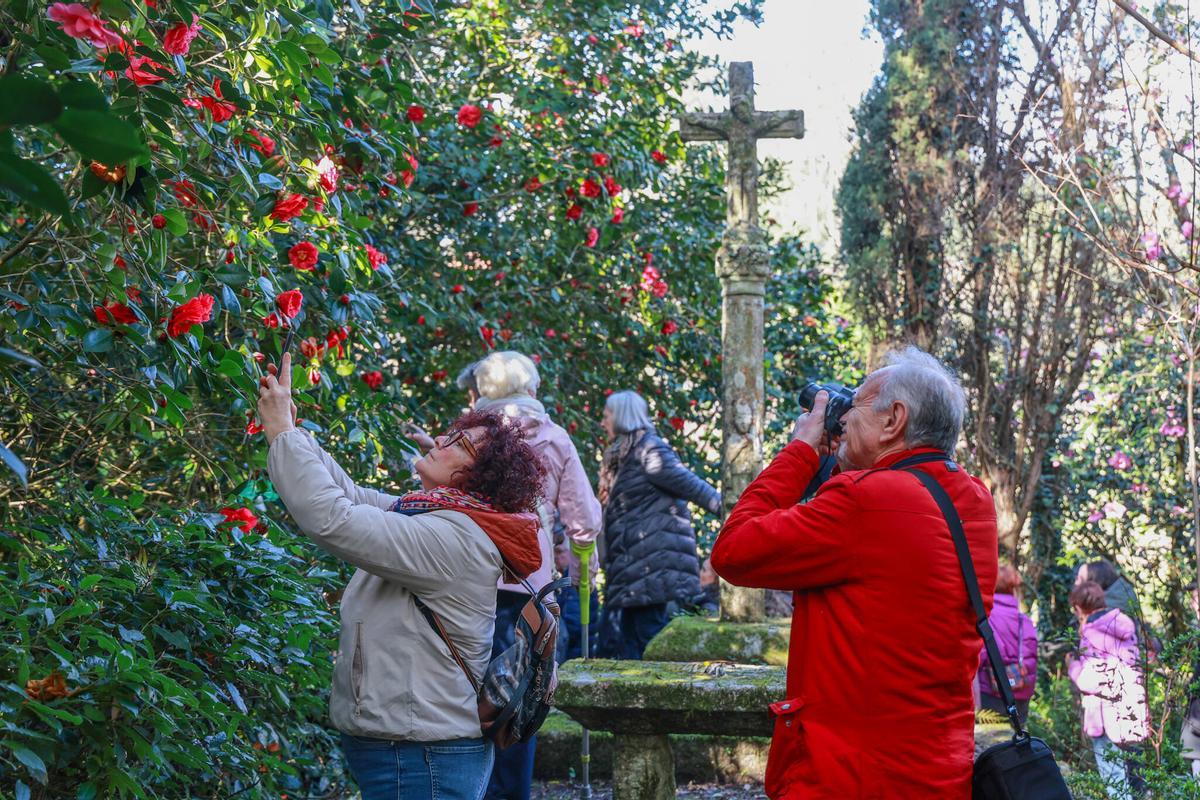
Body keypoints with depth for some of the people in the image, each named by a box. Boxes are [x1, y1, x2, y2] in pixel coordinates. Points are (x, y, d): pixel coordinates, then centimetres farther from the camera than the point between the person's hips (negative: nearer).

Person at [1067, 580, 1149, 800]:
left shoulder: (1091, 635, -14)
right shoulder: (1124, 623, 7)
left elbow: (1088, 682, -19)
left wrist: (1072, 665, 1)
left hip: (1107, 718, -7)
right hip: (1135, 714, 7)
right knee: (1135, 778, 19)